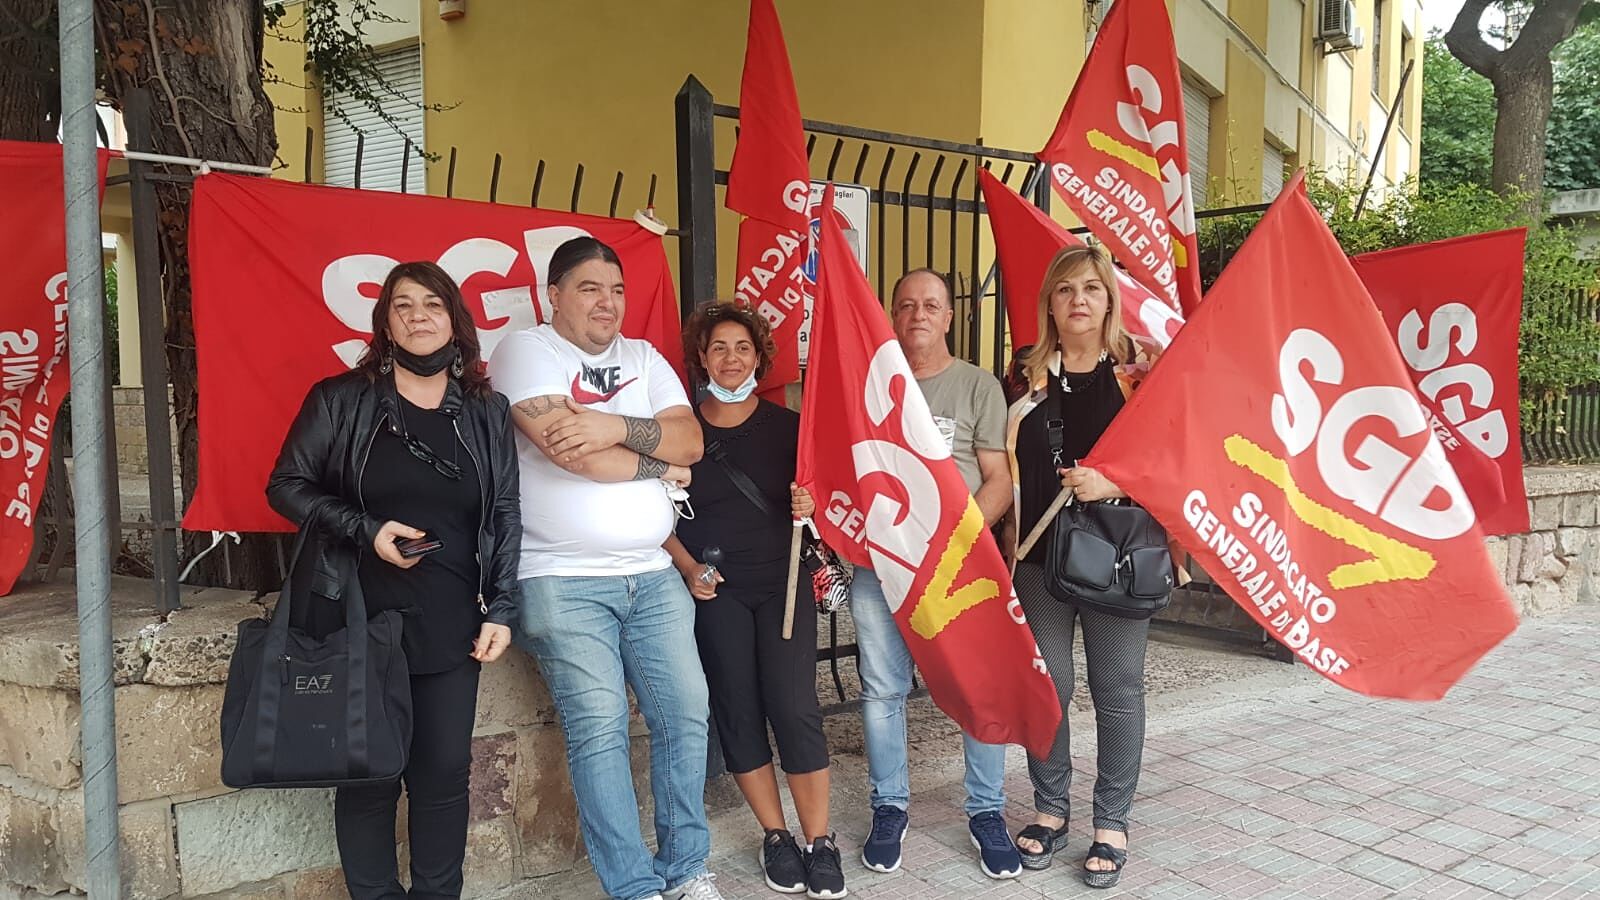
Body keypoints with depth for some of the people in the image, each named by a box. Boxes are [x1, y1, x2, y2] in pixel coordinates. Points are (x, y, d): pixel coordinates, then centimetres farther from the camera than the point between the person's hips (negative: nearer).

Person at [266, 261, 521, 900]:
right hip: (358, 624, -2)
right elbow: (286, 485, 2)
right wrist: (365, 530, -12)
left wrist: (500, 610, 0)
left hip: (449, 628, 2)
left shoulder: (487, 412, 8)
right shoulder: (342, 400, 2)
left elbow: (505, 515, 8)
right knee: (367, 775, 6)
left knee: (445, 773, 6)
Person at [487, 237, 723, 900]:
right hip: (563, 583, -5)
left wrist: (618, 427, -16)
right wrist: (659, 463, -3)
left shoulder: (644, 359, 15)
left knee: (686, 715, 4)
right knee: (599, 730, -6)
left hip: (653, 577, 6)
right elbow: (567, 448, -17)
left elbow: (691, 441, 2)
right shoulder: (525, 350, -2)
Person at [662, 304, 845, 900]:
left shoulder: (786, 425, 4)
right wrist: (688, 567, -8)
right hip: (715, 588, 1)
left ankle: (820, 841, 7)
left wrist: (810, 506, -12)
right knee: (738, 712, 4)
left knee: (794, 709, -6)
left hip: (782, 582, 0)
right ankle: (776, 837, 18)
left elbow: (813, 499, 10)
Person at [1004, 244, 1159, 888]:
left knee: (1116, 690, 6)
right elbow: (1010, 470, 12)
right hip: (1041, 553, 3)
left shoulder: (1138, 374, 0)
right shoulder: (1029, 380, 8)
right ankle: (1050, 811, 25)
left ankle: (1111, 824, 20)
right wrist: (1008, 547, 6)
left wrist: (1112, 483, -19)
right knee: (1046, 685, 8)